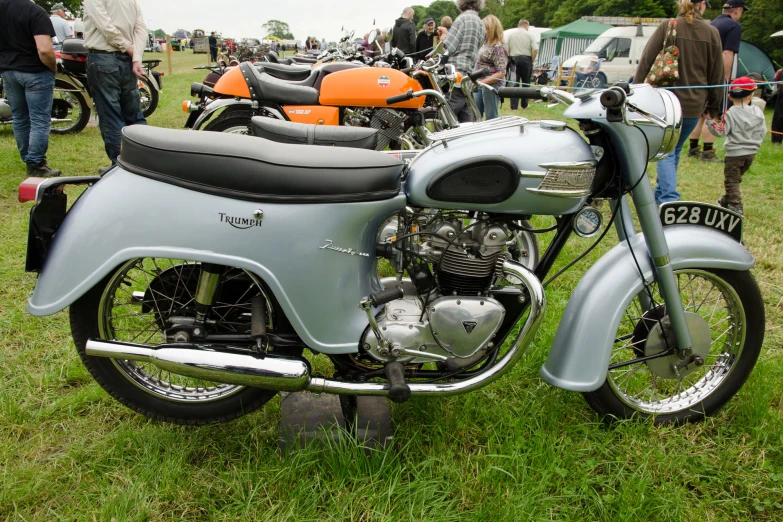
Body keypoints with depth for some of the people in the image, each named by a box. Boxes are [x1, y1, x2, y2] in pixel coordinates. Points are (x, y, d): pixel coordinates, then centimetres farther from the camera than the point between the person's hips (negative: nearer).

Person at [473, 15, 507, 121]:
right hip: (480, 85, 9)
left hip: (492, 84, -9)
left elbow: (501, 73, -20)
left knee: (491, 118, -4)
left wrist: (482, 82, -25)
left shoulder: (498, 47, -14)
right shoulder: (485, 44, 11)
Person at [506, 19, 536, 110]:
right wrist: (532, 61, 5)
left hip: (514, 59, 2)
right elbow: (535, 50, -6)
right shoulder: (529, 35, 1)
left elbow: (507, 50, 8)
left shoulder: (511, 35, 8)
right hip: (526, 59, -1)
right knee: (526, 82, 10)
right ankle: (524, 105, 16)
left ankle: (514, 106, -4)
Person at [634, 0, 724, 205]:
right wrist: (714, 107, 16)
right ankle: (660, 196, 27)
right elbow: (716, 74, 8)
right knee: (675, 150, 17)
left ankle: (669, 199, -16)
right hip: (694, 104, 3)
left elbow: (646, 61, -7)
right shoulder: (712, 33, 4)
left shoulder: (667, 26, -5)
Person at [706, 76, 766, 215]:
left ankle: (736, 207, -12)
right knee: (736, 178, 21)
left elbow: (720, 131, -16)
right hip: (752, 152, 6)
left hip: (735, 153, -6)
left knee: (731, 181, -2)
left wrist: (710, 121, -7)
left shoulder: (730, 114, -15)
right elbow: (763, 132, 7)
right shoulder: (758, 112, 1)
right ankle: (726, 201, 37)